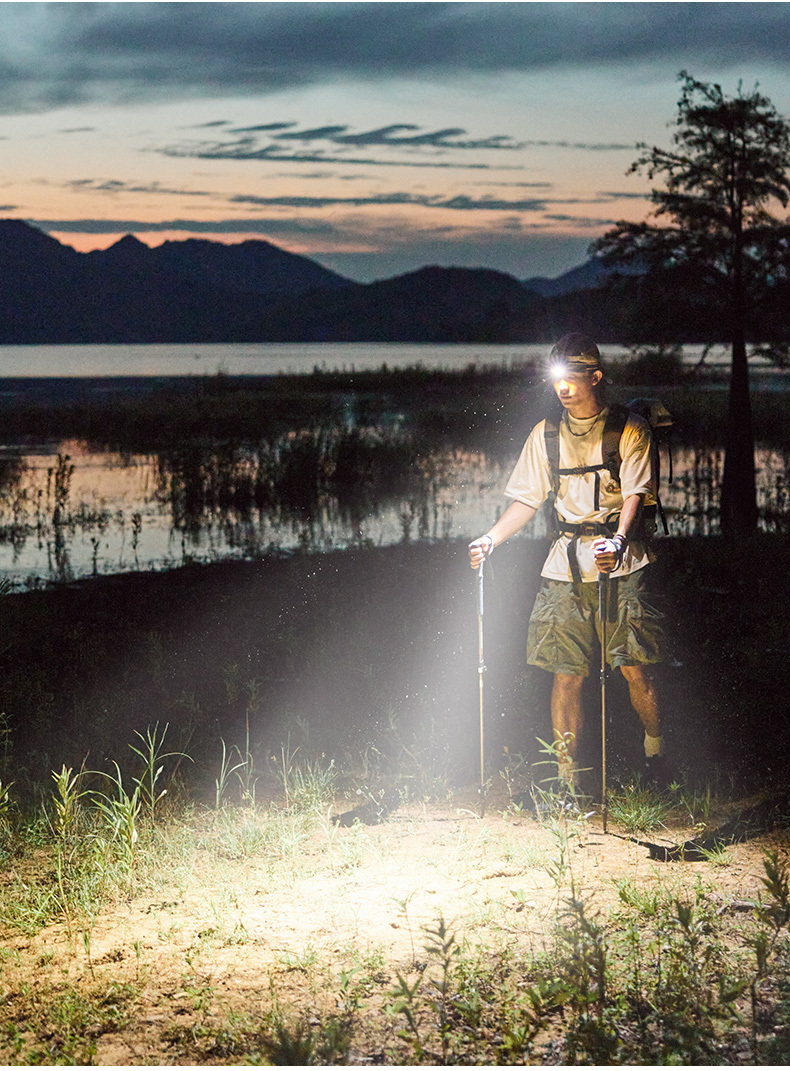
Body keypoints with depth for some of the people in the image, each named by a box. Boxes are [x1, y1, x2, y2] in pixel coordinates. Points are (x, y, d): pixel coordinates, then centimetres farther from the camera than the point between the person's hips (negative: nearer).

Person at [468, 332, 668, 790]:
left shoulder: (630, 430, 2)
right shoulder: (546, 435, 13)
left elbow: (635, 495, -7)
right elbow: (528, 500, 15)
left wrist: (618, 540, -26)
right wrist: (492, 538, -2)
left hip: (620, 564, -3)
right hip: (565, 568, 3)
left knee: (635, 668, -6)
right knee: (567, 673, -1)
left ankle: (656, 752, 18)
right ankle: (567, 777, 5)